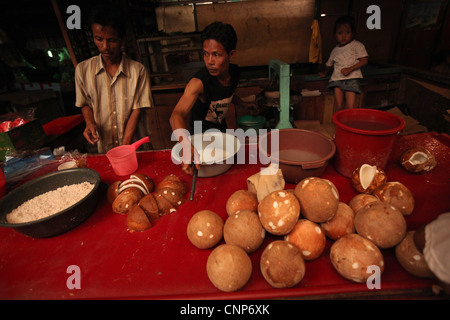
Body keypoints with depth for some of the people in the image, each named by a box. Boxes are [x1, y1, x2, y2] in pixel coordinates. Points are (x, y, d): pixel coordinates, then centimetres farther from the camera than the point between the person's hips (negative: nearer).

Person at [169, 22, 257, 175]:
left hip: (222, 129, 6)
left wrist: (243, 104, 9)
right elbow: (177, 115, -49)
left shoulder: (234, 71, -13)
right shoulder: (199, 82, -34)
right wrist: (187, 145, -66)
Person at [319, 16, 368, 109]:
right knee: (339, 107, -12)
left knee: (350, 108, -15)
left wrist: (350, 69, -15)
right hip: (337, 80, 3)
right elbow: (329, 64, 32)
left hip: (352, 78, -3)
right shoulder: (335, 50, 16)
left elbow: (364, 60, -3)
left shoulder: (357, 45, 4)